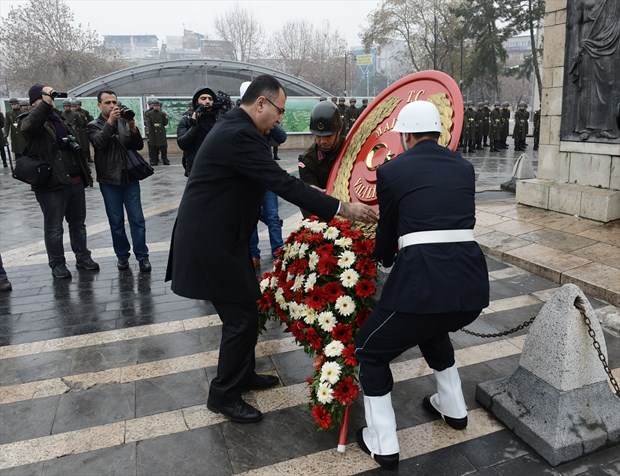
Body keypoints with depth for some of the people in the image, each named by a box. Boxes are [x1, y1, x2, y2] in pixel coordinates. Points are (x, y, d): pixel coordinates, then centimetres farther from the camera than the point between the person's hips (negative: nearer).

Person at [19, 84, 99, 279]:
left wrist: (85, 174, 20)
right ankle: (57, 264, 16)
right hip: (51, 184, -7)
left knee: (78, 223, 16)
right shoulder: (30, 120, -4)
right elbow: (26, 127, -31)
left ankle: (82, 257, 29)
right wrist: (45, 103, -34)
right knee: (54, 228, 3)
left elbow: (76, 149, 22)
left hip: (75, 181, 7)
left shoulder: (59, 120, 18)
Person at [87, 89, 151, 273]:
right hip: (109, 181, -1)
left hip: (130, 177, 1)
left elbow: (139, 146, 1)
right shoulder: (93, 126, 3)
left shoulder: (124, 122, 10)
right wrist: (110, 121, -25)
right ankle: (122, 255, 18)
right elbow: (99, 143, -17)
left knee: (137, 219, -1)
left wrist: (133, 128, -15)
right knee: (116, 221, 6)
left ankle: (142, 256, 6)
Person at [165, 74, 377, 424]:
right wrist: (343, 208, -23)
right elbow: (283, 184, -26)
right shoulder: (239, 135, -23)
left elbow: (273, 179, 16)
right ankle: (223, 395, 17)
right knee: (242, 315, -1)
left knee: (247, 305, 18)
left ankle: (243, 374, 36)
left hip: (219, 235, 10)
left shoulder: (235, 126, 10)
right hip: (211, 242, -10)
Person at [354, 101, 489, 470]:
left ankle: (383, 444, 23)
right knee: (433, 329, 38)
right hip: (472, 279, 6)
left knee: (370, 351, 19)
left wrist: (384, 258, 38)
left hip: (422, 277, -6)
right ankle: (454, 408, 50)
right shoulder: (464, 166, 17)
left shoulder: (392, 170, 5)